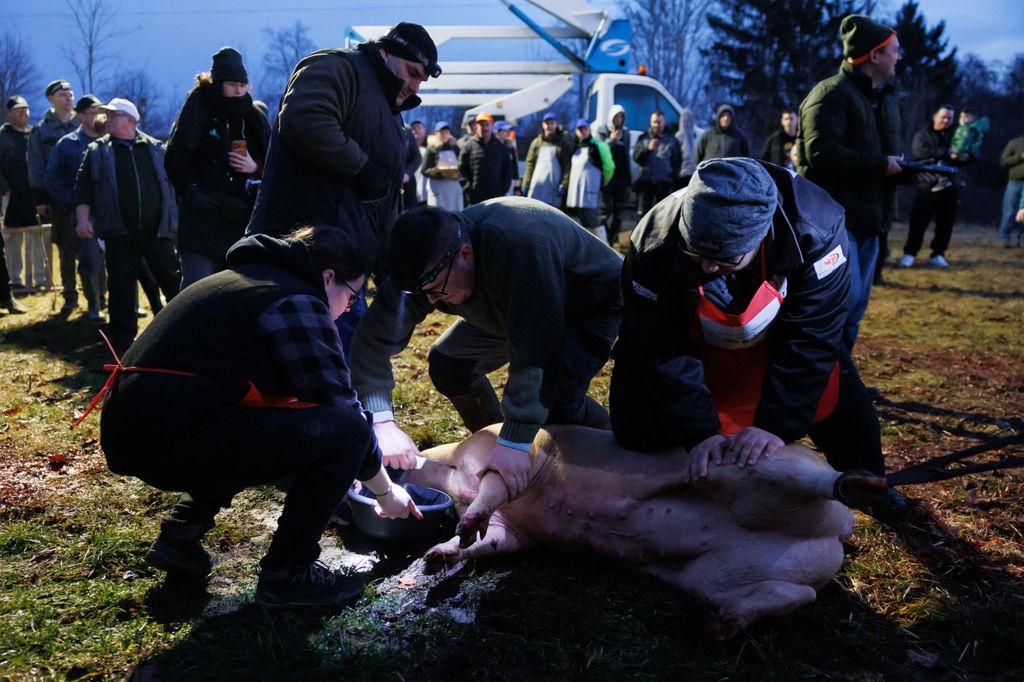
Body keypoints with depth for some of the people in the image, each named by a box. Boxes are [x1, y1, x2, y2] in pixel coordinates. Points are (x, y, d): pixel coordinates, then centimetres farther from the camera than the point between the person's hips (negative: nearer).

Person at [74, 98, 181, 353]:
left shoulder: (157, 148, 9)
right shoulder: (97, 151, 8)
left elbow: (175, 182, 12)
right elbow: (83, 188, 4)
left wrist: (177, 218, 7)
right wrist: (83, 219, -8)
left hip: (157, 232, 0)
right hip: (120, 235, 0)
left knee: (174, 283, 5)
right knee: (121, 288, 3)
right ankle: (123, 341, 12)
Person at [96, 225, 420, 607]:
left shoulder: (243, 280, 23)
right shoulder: (296, 301, -5)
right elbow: (340, 410, -6)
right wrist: (385, 490, 9)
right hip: (176, 439, -10)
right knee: (342, 431, -10)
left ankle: (181, 533, 22)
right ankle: (286, 574, 1)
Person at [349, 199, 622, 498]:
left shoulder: (520, 244, -45)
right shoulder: (427, 265, -25)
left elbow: (535, 350, -47)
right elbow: (375, 337, -22)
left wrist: (516, 440, -46)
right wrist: (382, 422, -33)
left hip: (591, 305, -6)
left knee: (555, 396, -28)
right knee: (447, 364, -6)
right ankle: (496, 448, 17)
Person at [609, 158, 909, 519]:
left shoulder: (816, 229, -36)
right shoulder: (654, 243, -36)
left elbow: (809, 338, -30)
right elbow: (662, 349, -28)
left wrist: (776, 423, -34)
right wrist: (701, 432, -32)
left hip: (778, 336, 1)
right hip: (696, 347, -1)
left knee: (843, 407, 3)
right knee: (637, 426, -11)